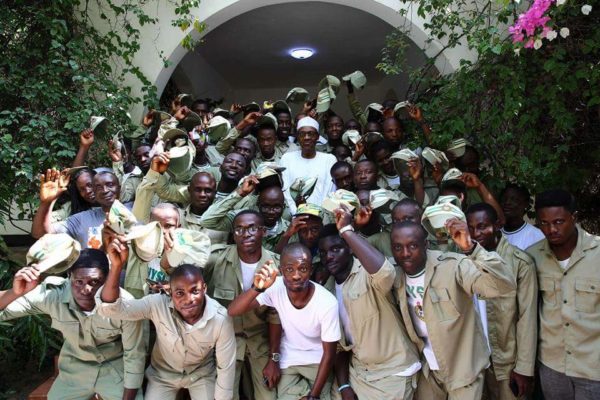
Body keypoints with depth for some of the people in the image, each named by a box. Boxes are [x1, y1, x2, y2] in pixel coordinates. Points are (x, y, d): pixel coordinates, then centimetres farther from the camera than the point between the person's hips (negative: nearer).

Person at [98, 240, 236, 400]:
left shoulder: (221, 319, -31)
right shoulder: (158, 305, -30)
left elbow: (226, 368, -19)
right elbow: (109, 308, -37)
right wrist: (117, 266, -51)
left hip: (202, 374, 0)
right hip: (163, 374, 1)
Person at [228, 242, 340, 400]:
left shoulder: (327, 303, -26)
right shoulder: (275, 287, -21)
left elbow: (329, 353, -15)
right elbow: (232, 311, -26)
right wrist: (257, 288, -43)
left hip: (318, 361, -1)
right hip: (288, 360, 2)